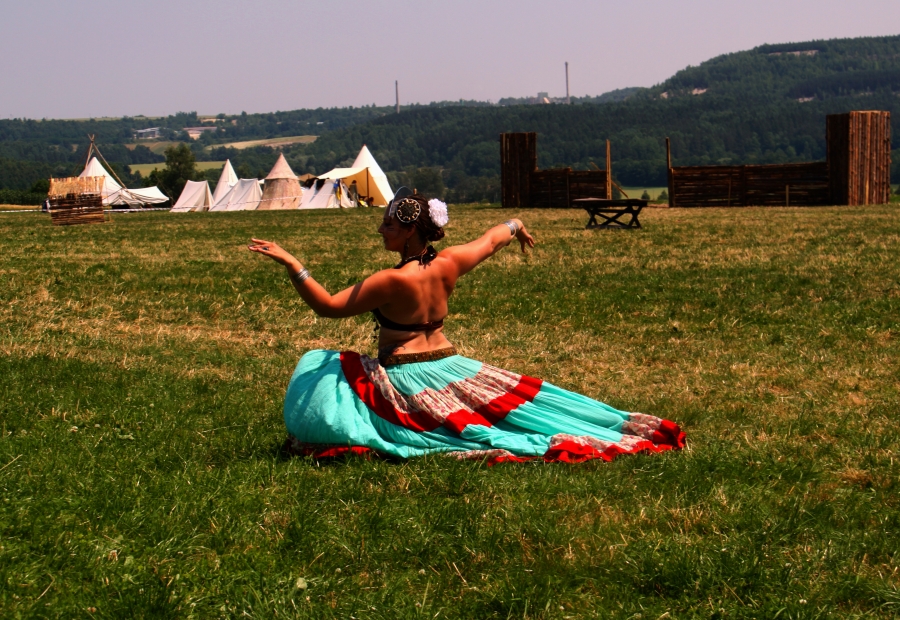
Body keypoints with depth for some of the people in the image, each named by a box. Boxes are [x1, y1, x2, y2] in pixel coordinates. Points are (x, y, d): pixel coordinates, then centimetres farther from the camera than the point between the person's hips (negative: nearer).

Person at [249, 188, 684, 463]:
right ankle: (621, 432, 5)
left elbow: (329, 306, -19)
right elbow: (491, 240, 18)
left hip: (404, 377, -6)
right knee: (523, 401, 11)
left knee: (315, 369, 3)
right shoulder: (449, 265, -2)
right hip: (448, 366, 6)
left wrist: (292, 265, -21)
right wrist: (514, 225, 39)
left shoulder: (392, 281, -20)